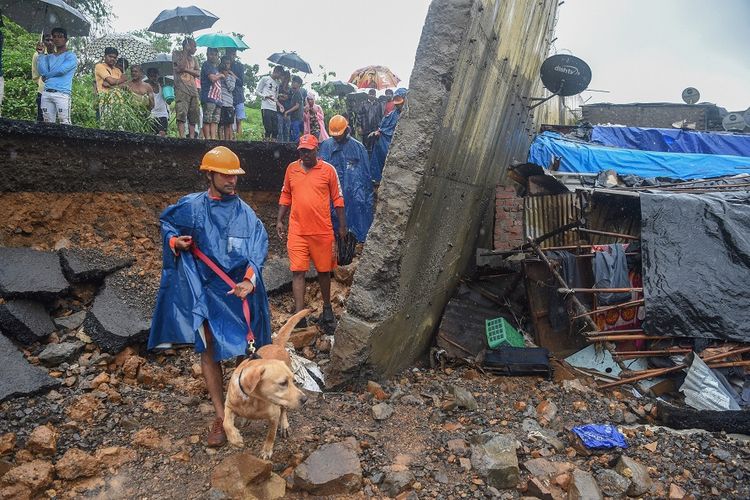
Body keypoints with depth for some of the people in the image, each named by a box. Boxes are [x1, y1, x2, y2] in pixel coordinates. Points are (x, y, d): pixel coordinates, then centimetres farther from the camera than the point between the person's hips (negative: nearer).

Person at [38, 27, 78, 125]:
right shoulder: (48, 57, 23)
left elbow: (61, 70, -9)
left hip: (62, 94, -6)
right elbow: (43, 72, 7)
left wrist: (47, 76, 6)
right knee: (48, 122, 1)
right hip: (46, 93, 6)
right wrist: (41, 54, 11)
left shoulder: (70, 56, 6)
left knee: (64, 123, -13)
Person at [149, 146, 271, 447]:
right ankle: (221, 416, 12)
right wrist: (175, 241, -2)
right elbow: (166, 222, 20)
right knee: (208, 350, 2)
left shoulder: (245, 213, -3)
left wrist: (249, 280, -28)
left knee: (244, 346, 5)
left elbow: (257, 250, -12)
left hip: (238, 289, -1)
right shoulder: (191, 207, 2)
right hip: (204, 290, 1)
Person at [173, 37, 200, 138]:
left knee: (193, 116, 1)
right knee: (181, 115, -16)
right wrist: (186, 51, -2)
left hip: (193, 90, 6)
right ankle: (182, 138, -22)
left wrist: (186, 69, -4)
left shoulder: (194, 59, 23)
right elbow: (181, 66, -9)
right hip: (181, 89, -6)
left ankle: (192, 137, 3)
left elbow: (198, 74, 11)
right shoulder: (176, 54, 8)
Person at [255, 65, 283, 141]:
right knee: (268, 129, -13)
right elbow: (257, 92, 1)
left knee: (275, 130, -1)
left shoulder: (277, 83, 23)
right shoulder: (265, 79, 4)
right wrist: (266, 96, -16)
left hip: (274, 109, 6)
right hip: (266, 108, -6)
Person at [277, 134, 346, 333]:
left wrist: (342, 225, 0)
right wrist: (280, 220, 10)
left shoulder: (328, 170, -2)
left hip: (322, 231, -1)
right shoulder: (291, 168, 6)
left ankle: (327, 308, 32)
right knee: (298, 271, -3)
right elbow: (286, 196, 15)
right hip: (297, 231, 1)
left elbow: (337, 199, 2)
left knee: (324, 270, 12)